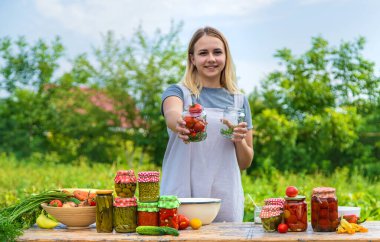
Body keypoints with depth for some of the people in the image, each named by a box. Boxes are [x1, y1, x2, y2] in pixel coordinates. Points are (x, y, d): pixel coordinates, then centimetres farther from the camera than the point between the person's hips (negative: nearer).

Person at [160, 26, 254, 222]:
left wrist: (240, 140, -6)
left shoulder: (238, 100, 12)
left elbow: (245, 163, 15)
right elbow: (172, 114, -21)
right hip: (180, 198, -2)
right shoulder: (177, 92, 4)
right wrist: (180, 124, -43)